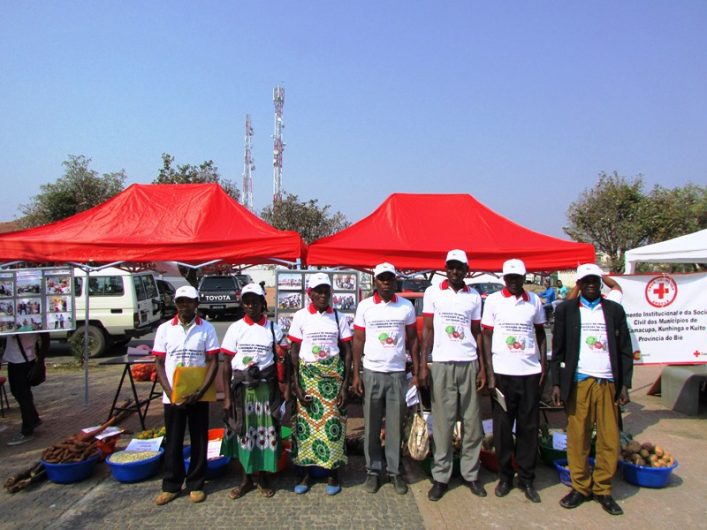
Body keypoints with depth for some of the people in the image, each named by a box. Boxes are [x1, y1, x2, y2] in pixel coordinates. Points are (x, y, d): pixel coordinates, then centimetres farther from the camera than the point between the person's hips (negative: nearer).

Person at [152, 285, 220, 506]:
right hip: (172, 396, 1)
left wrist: (199, 392, -14)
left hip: (199, 395, -1)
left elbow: (213, 362, -4)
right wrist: (170, 392, -9)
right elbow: (159, 363, 2)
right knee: (172, 442, 10)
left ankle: (196, 485, 22)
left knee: (199, 441, 8)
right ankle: (171, 486, 24)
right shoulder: (165, 329, 1)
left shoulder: (207, 329, -3)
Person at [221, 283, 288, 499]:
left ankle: (262, 477, 23)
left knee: (266, 432, 5)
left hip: (265, 388, 0)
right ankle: (247, 478, 27)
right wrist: (227, 396, -3)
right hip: (241, 388, 1)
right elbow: (226, 364, 0)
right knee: (243, 433, 10)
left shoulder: (273, 328, 1)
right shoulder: (235, 328, 0)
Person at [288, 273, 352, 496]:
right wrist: (296, 385, -6)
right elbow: (294, 352, 0)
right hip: (307, 375, 0)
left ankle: (333, 473, 19)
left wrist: (345, 384, -4)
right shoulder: (300, 316, -1)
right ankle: (306, 472, 21)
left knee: (333, 422, 2)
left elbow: (347, 352, 3)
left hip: (333, 375, 1)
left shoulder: (338, 317, 2)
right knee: (306, 422, 4)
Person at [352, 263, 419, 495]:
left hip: (398, 374, 1)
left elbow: (413, 340, 7)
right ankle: (373, 470, 19)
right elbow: (358, 341, 2)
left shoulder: (406, 306, 2)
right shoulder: (364, 306, 0)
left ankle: (395, 471, 18)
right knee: (371, 427, 6)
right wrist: (356, 374, -2)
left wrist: (416, 372, 2)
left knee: (395, 426, 6)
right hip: (372, 373, 0)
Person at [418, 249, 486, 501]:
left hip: (468, 363, 2)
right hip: (442, 364, -2)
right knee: (442, 422, 3)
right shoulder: (433, 292, 2)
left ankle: (471, 473, 21)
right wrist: (423, 365, -4)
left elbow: (477, 333, 11)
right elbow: (428, 329, 2)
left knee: (472, 422, 7)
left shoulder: (474, 296, 9)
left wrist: (482, 367, 5)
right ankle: (440, 476, 13)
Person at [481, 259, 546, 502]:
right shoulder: (493, 300, 0)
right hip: (502, 372, -2)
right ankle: (505, 476, 20)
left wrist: (544, 366, 5)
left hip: (530, 372, 2)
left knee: (529, 427, 7)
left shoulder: (534, 301, 6)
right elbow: (486, 336, 0)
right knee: (502, 427, 6)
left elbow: (540, 333, 14)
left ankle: (526, 478, 20)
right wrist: (489, 373, -5)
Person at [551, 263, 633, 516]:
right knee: (577, 438, 2)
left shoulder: (614, 310, 11)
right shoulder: (566, 310, 6)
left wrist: (625, 385, 3)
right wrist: (556, 384, 0)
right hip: (578, 382, -1)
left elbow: (625, 350, 10)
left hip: (608, 383, 2)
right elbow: (558, 350, 6)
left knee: (610, 440, 2)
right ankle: (580, 487, 16)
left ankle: (602, 489, 17)